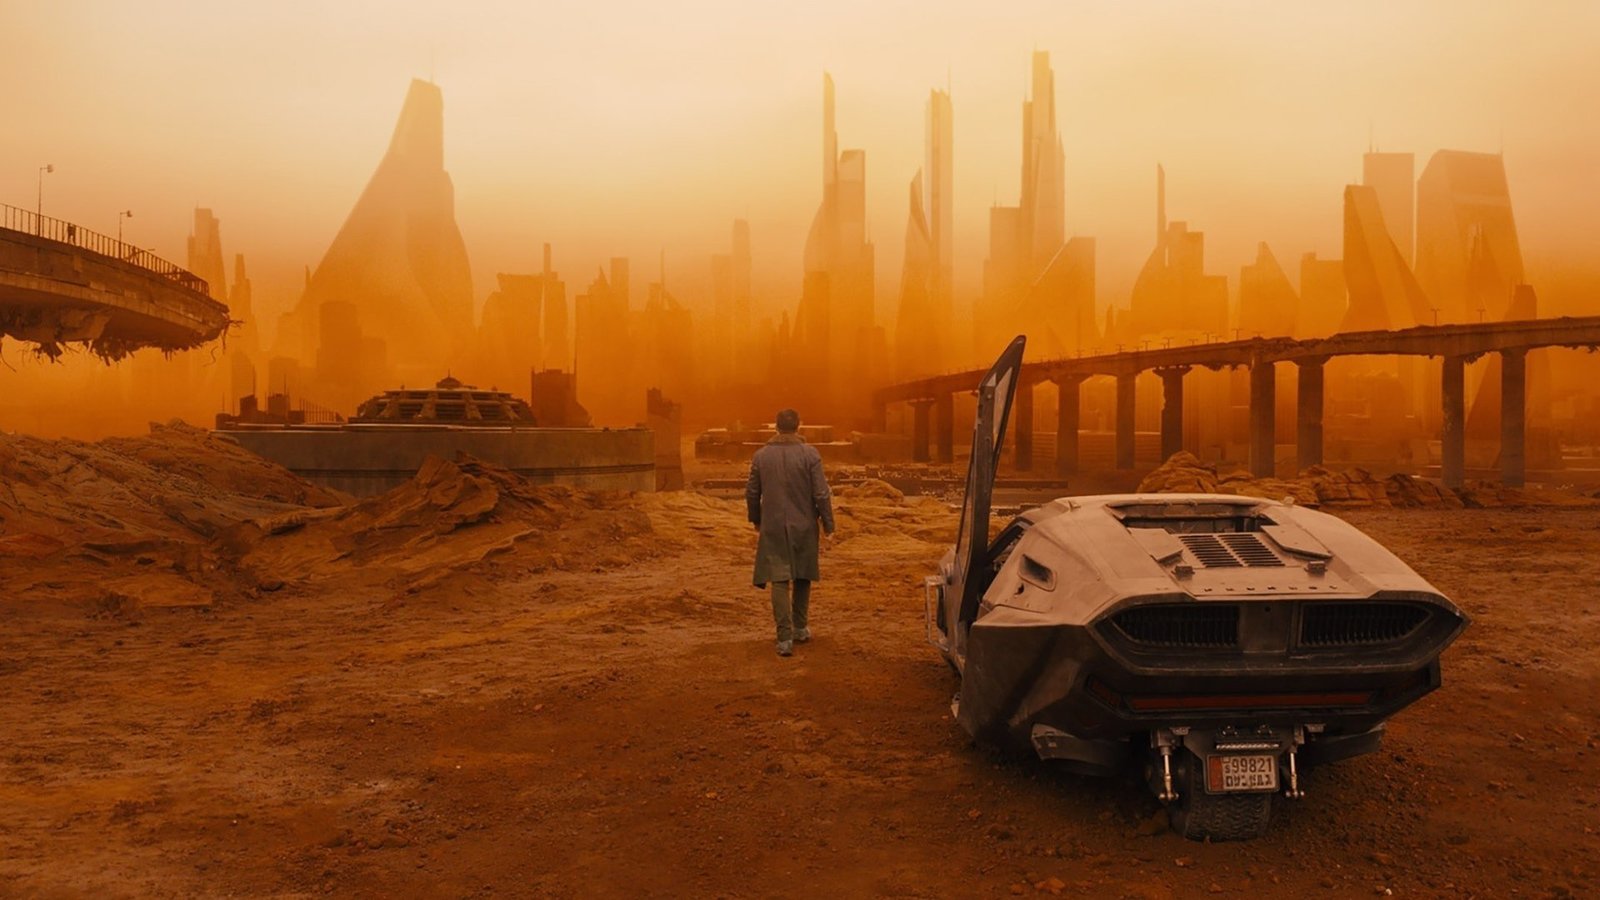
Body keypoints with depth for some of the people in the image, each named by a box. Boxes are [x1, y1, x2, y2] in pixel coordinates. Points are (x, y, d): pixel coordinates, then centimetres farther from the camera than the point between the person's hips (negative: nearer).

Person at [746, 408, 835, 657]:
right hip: (803, 526, 0)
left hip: (773, 527, 1)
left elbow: (751, 493, 6)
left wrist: (756, 520, 21)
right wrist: (828, 526, -1)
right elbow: (821, 494, -9)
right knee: (803, 577, 17)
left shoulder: (761, 456, 0)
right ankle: (800, 628, 28)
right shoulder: (810, 454, -7)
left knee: (779, 581, 0)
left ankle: (785, 637, -7)